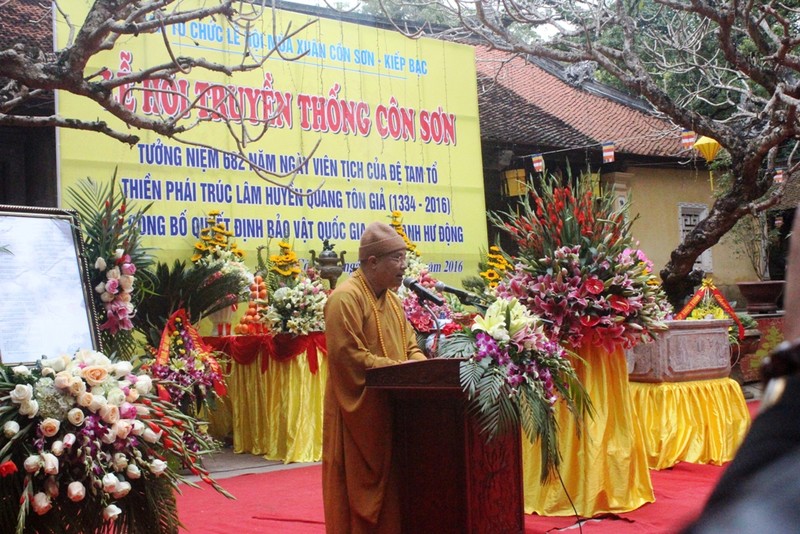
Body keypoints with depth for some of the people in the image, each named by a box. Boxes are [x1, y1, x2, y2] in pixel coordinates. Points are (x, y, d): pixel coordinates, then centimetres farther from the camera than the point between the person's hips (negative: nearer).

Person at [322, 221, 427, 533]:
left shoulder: (392, 299, 15)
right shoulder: (345, 299, -14)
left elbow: (410, 346, 18)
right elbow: (349, 356, -21)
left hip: (392, 412, 9)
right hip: (360, 414, -9)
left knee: (391, 490, 12)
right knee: (360, 494, -1)